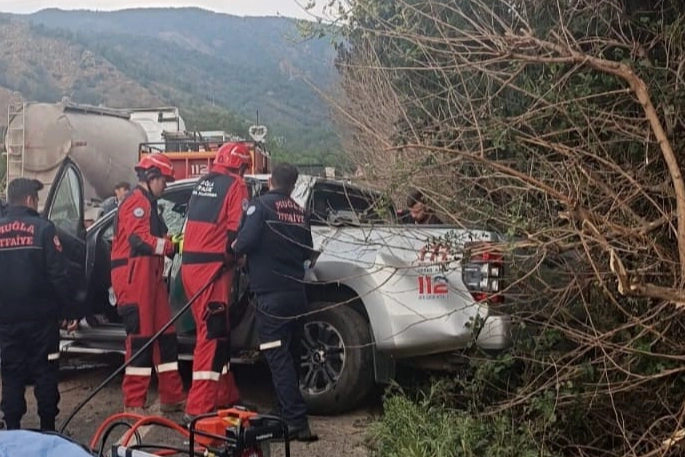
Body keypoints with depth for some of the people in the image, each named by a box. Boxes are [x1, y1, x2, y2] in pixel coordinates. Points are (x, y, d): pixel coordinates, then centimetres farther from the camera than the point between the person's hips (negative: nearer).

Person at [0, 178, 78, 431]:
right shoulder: (43, 228, -8)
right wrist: (69, 310, -6)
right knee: (44, 372, 5)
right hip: (41, 316, -3)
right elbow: (59, 274, -12)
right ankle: (48, 429, 8)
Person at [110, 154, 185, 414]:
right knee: (140, 336, -9)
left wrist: (173, 244, 4)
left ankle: (172, 397, 18)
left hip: (149, 275, 11)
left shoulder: (147, 203, 26)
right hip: (134, 275, -10)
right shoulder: (137, 201, -8)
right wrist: (173, 246, -10)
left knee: (165, 334, 11)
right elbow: (139, 240, -19)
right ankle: (134, 404, -5)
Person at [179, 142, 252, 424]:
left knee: (215, 332, 15)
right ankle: (199, 407, -10)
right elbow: (236, 231, -10)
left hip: (191, 264, 8)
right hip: (213, 266, -8)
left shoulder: (202, 183, 18)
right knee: (212, 335, -8)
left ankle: (225, 396, 23)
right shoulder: (235, 185, -4)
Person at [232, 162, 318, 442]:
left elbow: (246, 240, -20)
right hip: (297, 293, 7)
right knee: (290, 355, 18)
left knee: (278, 358, -7)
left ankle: (297, 422, -13)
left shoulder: (260, 205, -6)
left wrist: (235, 249, 0)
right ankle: (290, 414, 28)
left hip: (272, 294, -6)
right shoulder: (299, 212, 12)